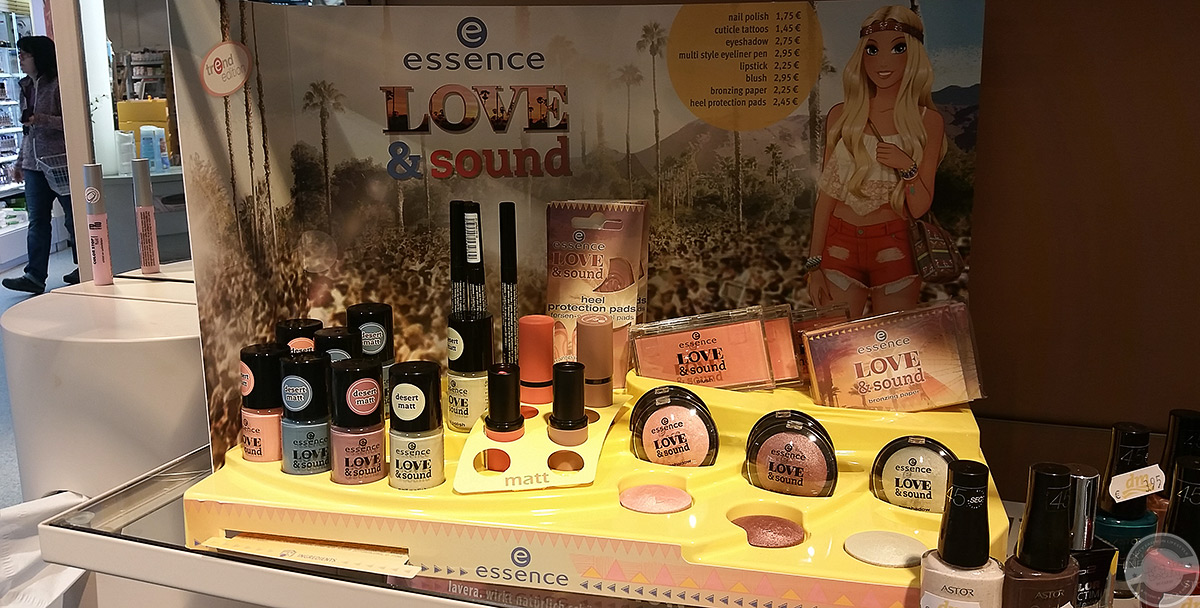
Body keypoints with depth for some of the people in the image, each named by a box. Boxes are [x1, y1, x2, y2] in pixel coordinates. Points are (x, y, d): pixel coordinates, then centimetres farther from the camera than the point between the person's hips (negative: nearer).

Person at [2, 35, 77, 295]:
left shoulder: (58, 85, -7)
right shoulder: (26, 87, 17)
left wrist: (45, 120, -22)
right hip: (34, 164, 7)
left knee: (74, 217, 2)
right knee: (37, 221, 1)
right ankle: (35, 276, -1)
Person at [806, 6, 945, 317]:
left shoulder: (927, 121, -2)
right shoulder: (841, 116, 2)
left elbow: (919, 208, 0)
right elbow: (826, 195, 3)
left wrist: (908, 167, -19)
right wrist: (814, 264, -1)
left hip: (894, 248, -1)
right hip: (840, 245, 1)